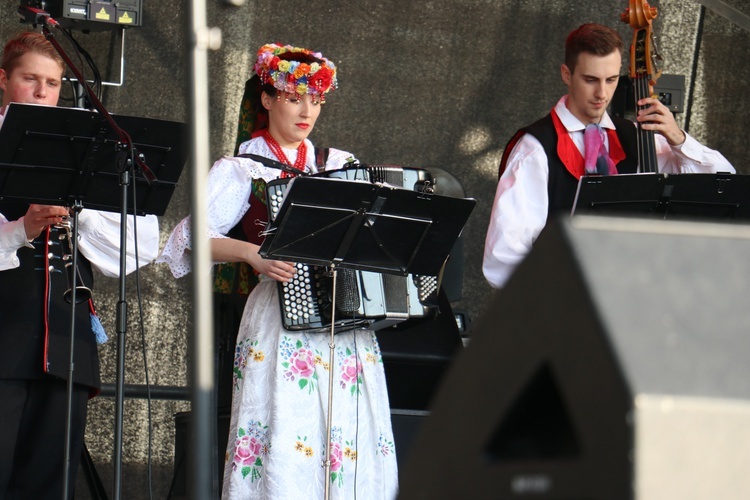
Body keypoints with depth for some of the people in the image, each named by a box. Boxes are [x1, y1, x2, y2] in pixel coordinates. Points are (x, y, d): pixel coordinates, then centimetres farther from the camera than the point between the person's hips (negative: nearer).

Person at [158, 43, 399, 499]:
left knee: (354, 452, -3)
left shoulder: (341, 165, 17)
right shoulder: (243, 170, 4)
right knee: (287, 449, -12)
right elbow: (192, 237, -6)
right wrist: (254, 253, -19)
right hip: (283, 325, -4)